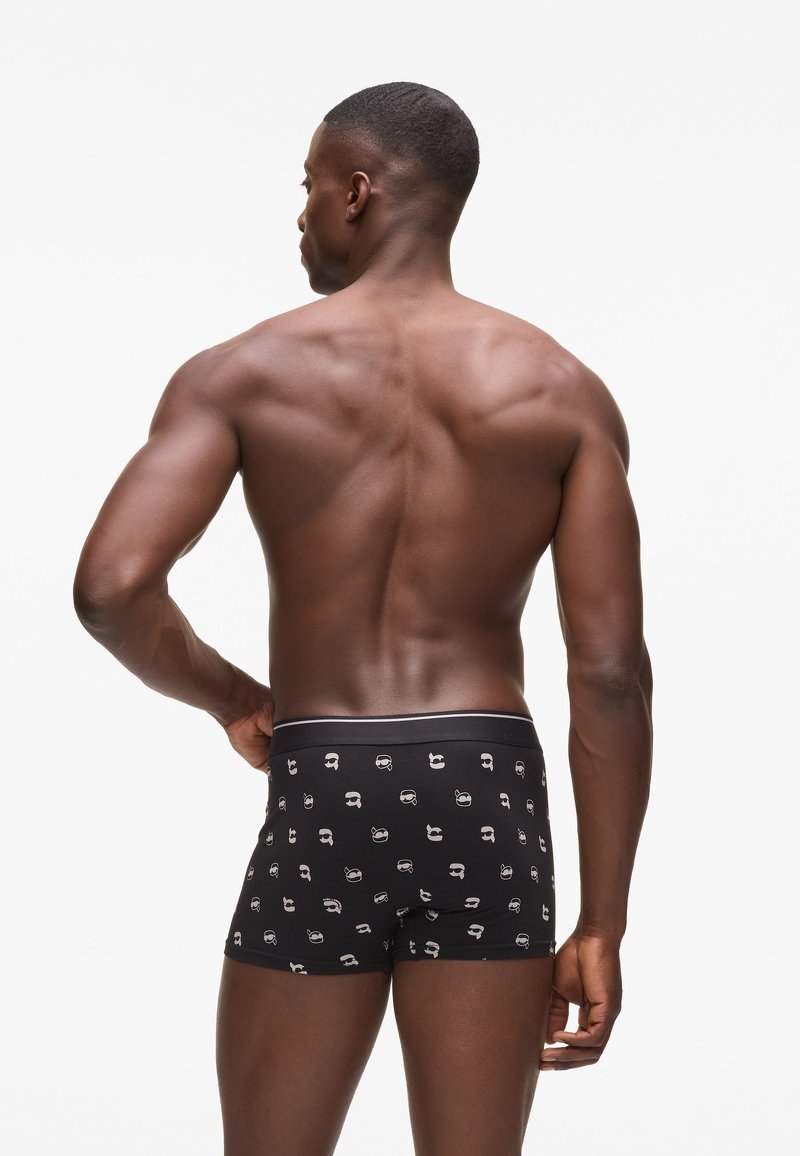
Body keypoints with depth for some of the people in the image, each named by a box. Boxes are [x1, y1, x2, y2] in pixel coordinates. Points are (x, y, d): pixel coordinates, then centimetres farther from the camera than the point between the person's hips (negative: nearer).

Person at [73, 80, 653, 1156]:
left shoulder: (242, 373, -2)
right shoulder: (562, 390, 2)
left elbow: (112, 585, -15)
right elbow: (611, 671, -5)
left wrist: (227, 697, 5)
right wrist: (601, 927, 0)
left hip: (322, 799, -1)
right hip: (490, 796, 1)